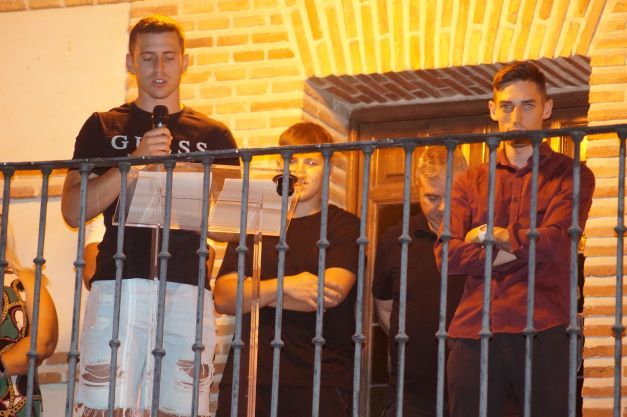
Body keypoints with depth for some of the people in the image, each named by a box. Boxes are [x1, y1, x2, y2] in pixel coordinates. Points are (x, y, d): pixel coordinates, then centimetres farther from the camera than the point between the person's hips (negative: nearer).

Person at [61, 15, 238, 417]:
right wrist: (135, 161, -7)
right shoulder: (104, 128, 15)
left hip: (189, 288, 1)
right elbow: (73, 210, 4)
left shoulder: (213, 136, 18)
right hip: (120, 281, -1)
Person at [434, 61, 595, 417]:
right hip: (473, 332, 3)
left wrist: (488, 236, 1)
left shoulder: (570, 175, 9)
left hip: (542, 333, -2)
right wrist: (503, 254, -8)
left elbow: (553, 242, -8)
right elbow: (446, 254, 4)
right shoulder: (470, 182, 18)